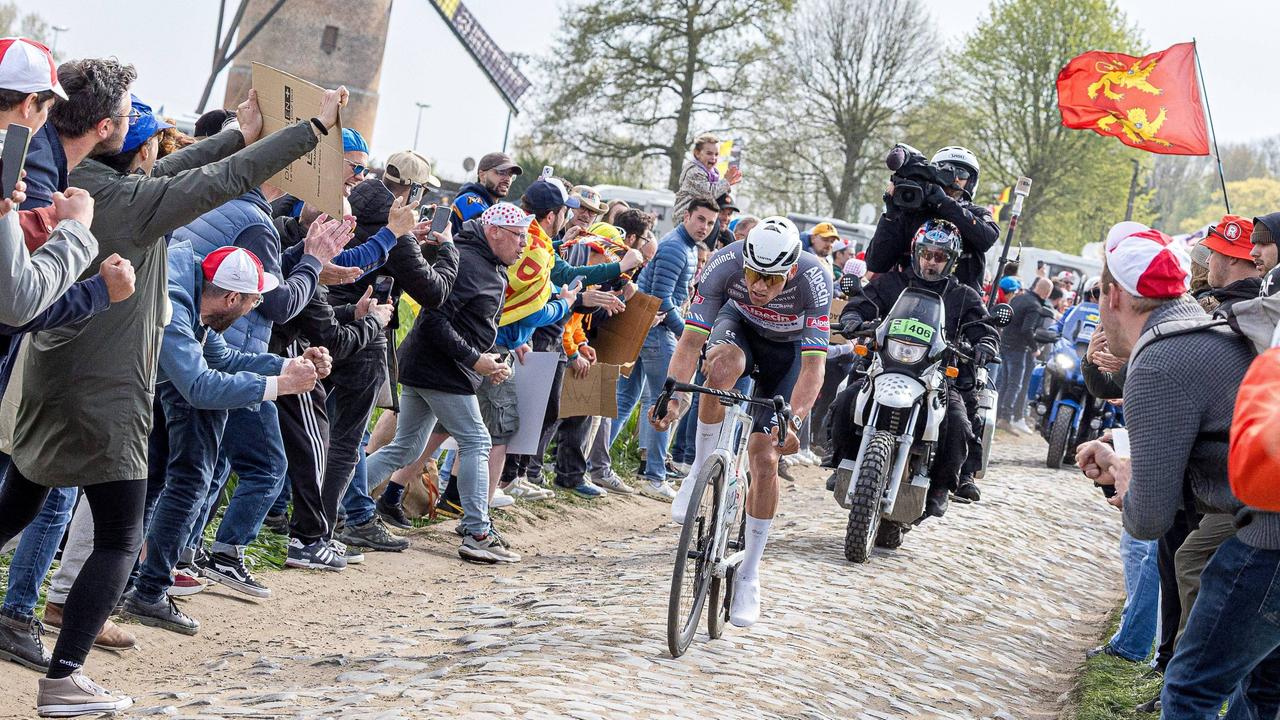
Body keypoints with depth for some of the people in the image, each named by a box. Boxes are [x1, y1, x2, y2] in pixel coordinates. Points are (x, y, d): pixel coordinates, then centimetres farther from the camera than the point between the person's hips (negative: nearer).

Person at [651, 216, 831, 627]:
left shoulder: (814, 280, -36)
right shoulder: (724, 264, -33)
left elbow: (813, 365, -38)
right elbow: (691, 341, -33)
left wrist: (793, 422, -51)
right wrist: (674, 396, -48)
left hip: (788, 349, -1)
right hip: (740, 325, 1)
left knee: (765, 459, -10)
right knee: (723, 365, -38)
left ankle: (748, 574, 6)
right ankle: (701, 470, -17)